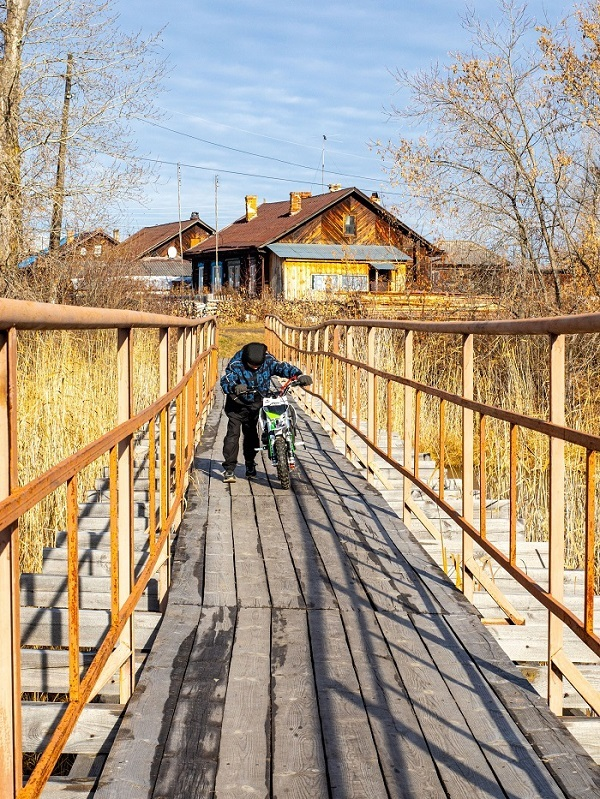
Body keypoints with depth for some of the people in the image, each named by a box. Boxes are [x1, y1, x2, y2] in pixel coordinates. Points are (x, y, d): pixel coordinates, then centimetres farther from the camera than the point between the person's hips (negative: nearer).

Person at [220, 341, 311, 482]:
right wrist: (234, 387, -53)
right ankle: (229, 469, -12)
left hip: (256, 404, 3)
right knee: (233, 433, -13)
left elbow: (282, 367, -15)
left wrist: (299, 374, -33)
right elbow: (225, 381, -30)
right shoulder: (236, 364, -22)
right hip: (237, 403, -3)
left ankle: (250, 466, 26)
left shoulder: (268, 360, -12)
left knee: (251, 434, 11)